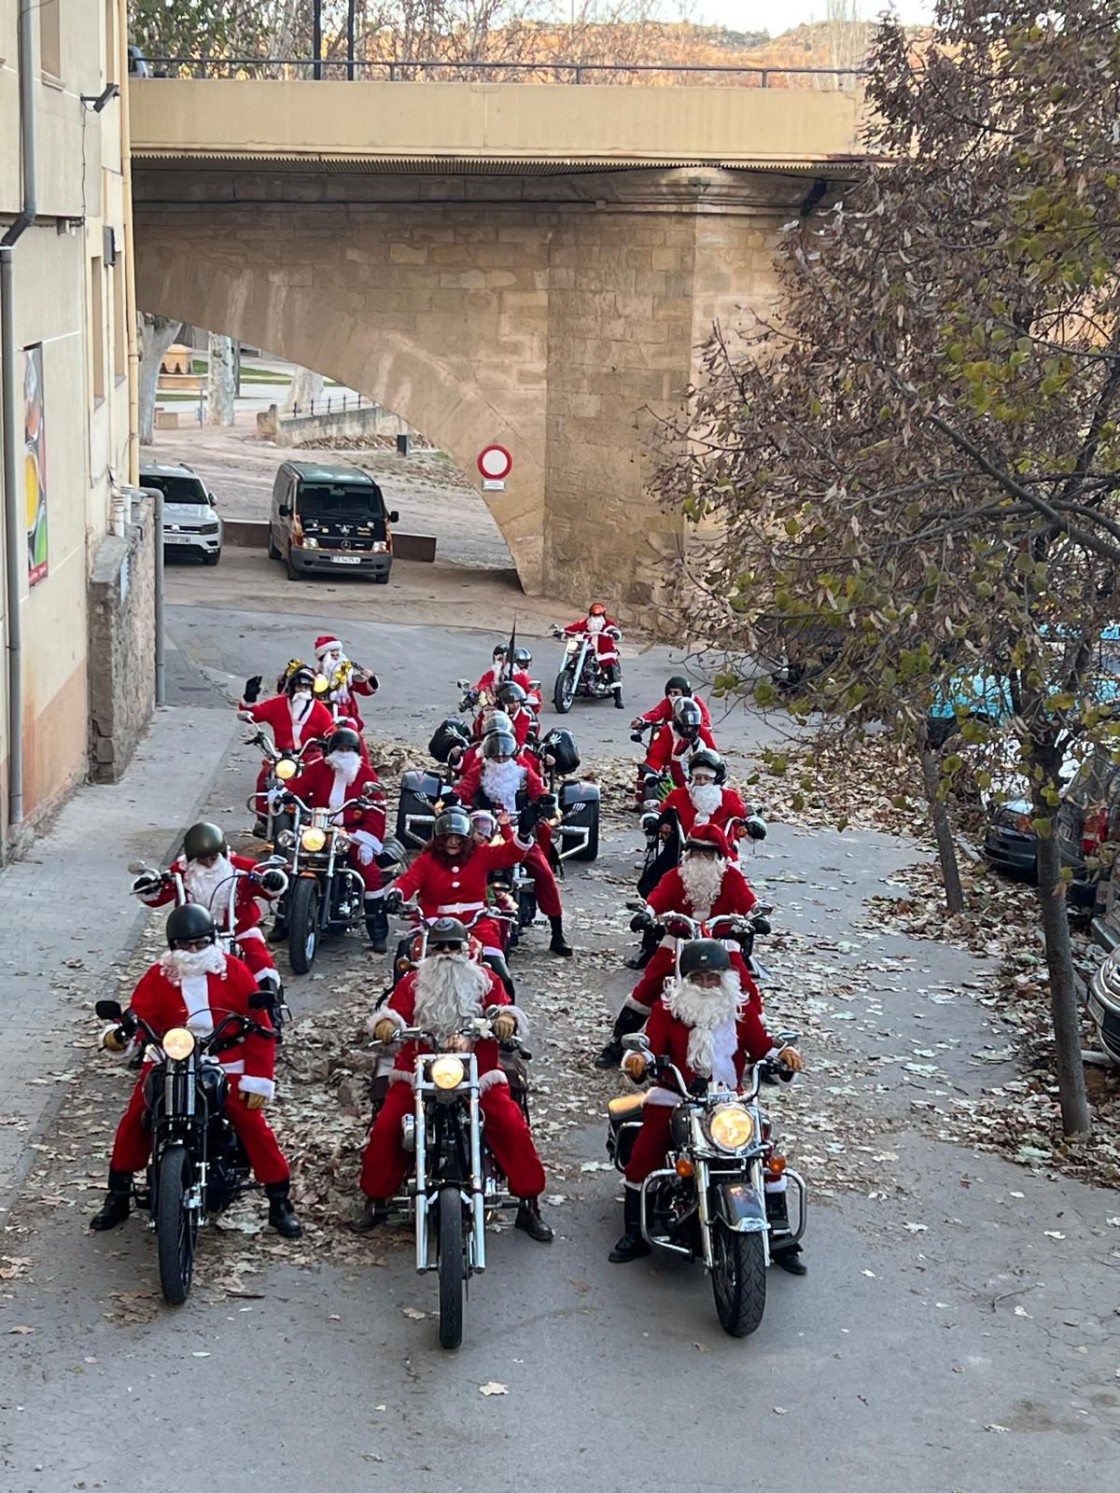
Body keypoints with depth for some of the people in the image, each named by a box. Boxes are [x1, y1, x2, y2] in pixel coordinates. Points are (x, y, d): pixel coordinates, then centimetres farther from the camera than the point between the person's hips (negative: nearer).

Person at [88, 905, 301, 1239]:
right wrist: (118, 1033, -32)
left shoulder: (234, 971, -3)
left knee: (255, 1125, -11)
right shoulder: (158, 977, 0)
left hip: (227, 1066, -1)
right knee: (134, 1121, -9)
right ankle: (117, 1197, 9)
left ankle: (280, 1202, 3)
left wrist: (258, 1078, -6)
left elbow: (260, 1026, -2)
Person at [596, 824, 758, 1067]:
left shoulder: (731, 877, -2)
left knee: (746, 992, -7)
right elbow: (660, 896, -18)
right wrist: (647, 913, -40)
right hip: (678, 942, 0)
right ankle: (616, 1043, 8)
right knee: (647, 989, -4)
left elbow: (745, 900, -17)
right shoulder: (676, 876, -2)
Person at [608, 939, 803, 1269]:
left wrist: (782, 1054, -18)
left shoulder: (742, 1007, 8)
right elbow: (652, 1046, -9)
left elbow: (761, 1046, 3)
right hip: (674, 1098, -1)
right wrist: (638, 1059, -32)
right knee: (642, 1159, -16)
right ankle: (634, 1235, -1)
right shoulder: (667, 1008, 1)